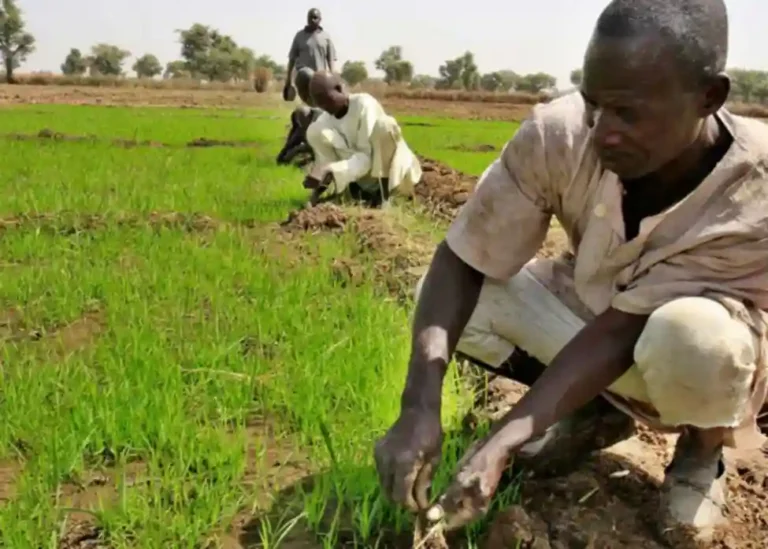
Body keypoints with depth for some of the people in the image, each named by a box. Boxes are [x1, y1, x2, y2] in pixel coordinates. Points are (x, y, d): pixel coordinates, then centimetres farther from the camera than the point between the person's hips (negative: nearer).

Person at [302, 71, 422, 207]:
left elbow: (366, 157, -29)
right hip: (361, 178, 5)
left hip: (389, 170, -4)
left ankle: (383, 192, -20)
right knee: (315, 131, -14)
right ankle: (355, 188, -3)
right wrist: (320, 184, -23)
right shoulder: (323, 121, -6)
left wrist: (330, 172, -40)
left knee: (385, 124, -34)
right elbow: (324, 161, -4)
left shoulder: (364, 105, -22)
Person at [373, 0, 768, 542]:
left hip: (714, 358, -3)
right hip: (594, 306, 4)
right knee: (444, 298, -18)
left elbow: (622, 328, -34)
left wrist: (501, 442, -41)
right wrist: (420, 407, -39)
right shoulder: (557, 136, -28)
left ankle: (703, 451, -2)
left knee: (688, 334, -39)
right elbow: (459, 262, -25)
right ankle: (598, 409, 5)